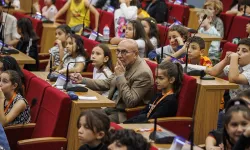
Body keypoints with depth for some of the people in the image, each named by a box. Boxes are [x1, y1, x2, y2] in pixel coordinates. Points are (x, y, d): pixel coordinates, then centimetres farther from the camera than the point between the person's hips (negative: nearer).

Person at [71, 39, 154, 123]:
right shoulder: (125, 64, 3)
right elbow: (107, 84, 16)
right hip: (111, 108, 8)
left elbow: (130, 102, -25)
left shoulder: (143, 73, -22)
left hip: (124, 115, -8)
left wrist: (120, 76, -24)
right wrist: (83, 80, 5)